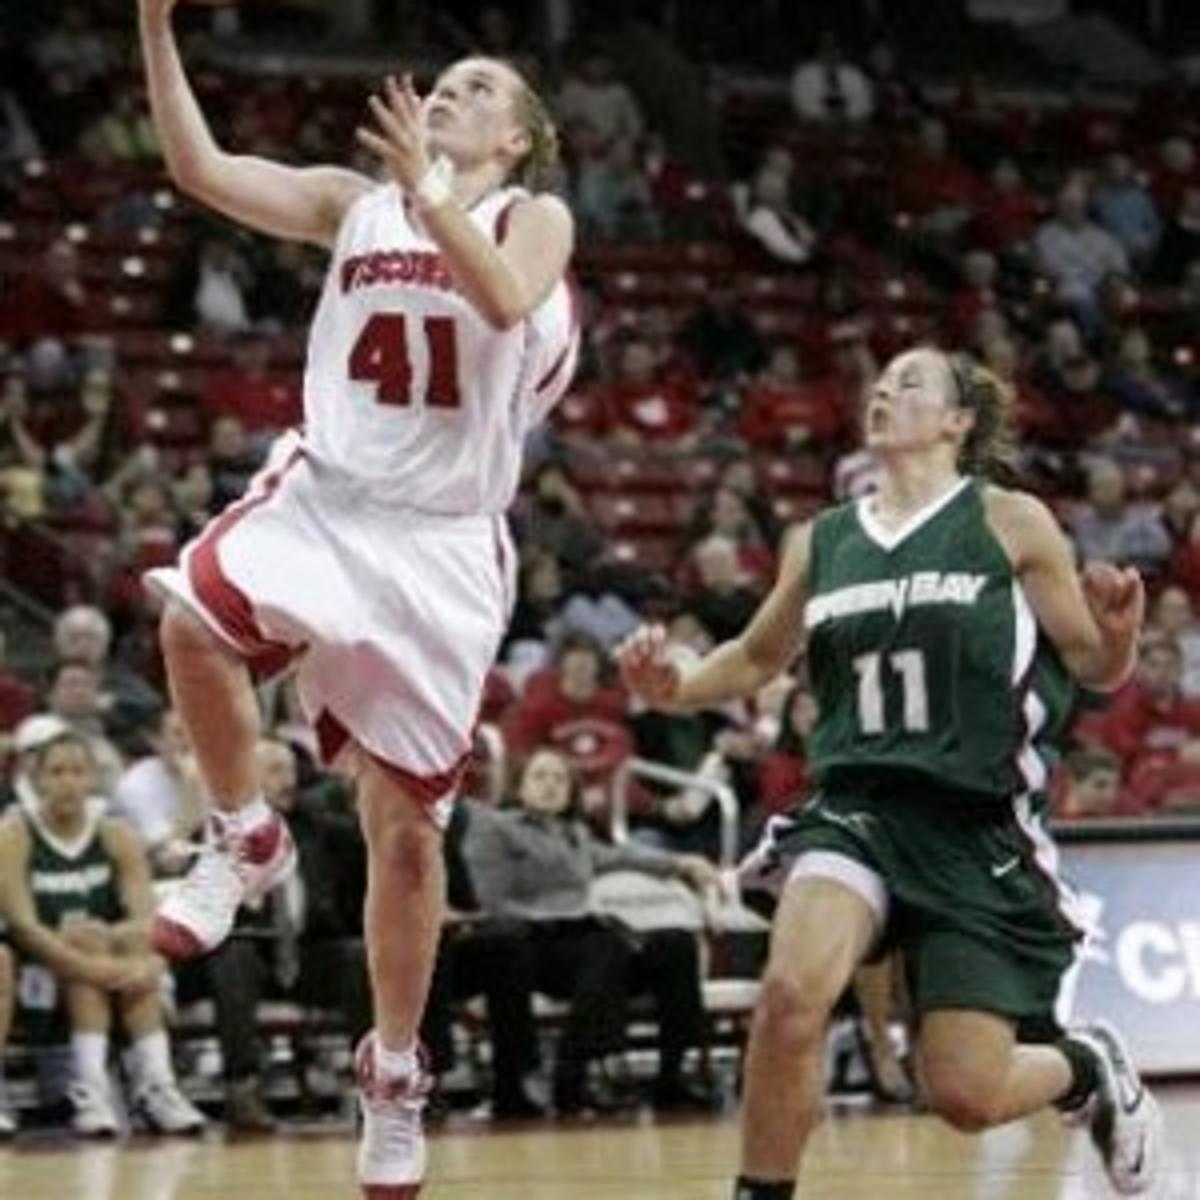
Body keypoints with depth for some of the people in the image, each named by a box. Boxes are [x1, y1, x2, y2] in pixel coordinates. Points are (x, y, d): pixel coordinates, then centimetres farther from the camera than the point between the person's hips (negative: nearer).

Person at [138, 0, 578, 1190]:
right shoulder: (353, 201, 9)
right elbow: (199, 166, -1)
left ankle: (393, 1073, 20)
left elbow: (506, 301, -22)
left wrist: (427, 189, -25)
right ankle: (245, 839, -7)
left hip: (442, 541, -2)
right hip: (321, 496, 2)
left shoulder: (533, 217, 1)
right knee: (195, 616, -33)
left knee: (405, 826, 3)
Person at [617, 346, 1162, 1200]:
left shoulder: (1011, 524, 0)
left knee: (967, 1095, -3)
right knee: (792, 991, -29)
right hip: (857, 811, 2)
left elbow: (1094, 668, 2)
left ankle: (1090, 1067, 31)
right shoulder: (821, 543, 10)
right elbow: (758, 659, 23)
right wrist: (675, 686, 3)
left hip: (979, 831, -2)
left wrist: (1118, 636, -21)